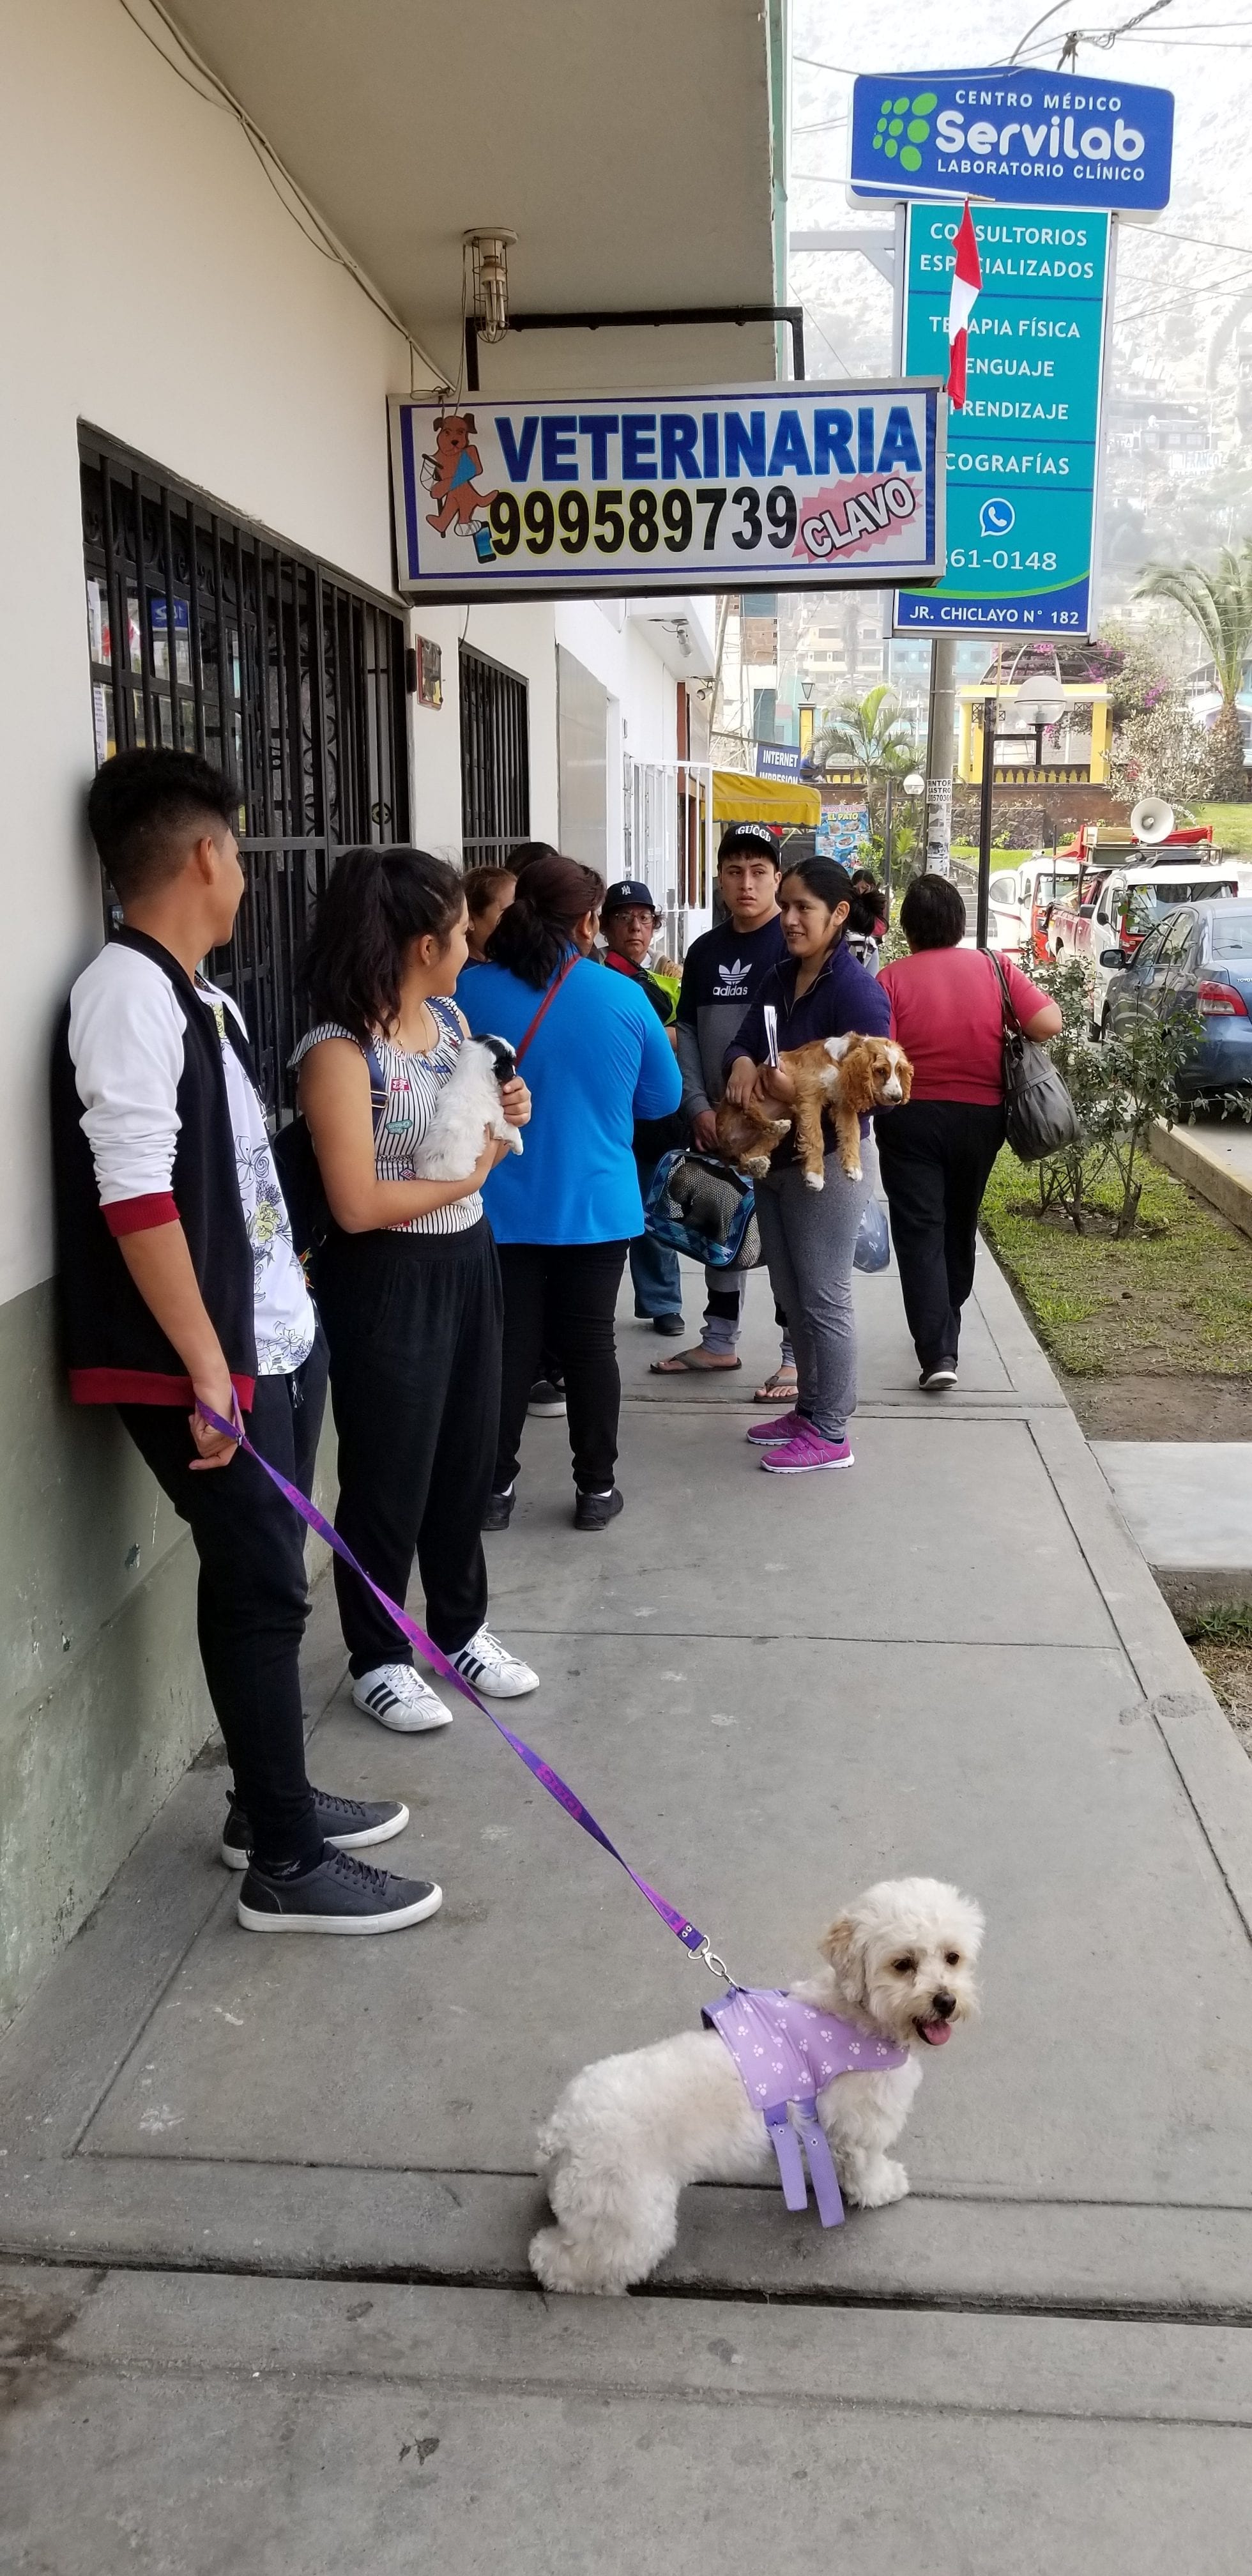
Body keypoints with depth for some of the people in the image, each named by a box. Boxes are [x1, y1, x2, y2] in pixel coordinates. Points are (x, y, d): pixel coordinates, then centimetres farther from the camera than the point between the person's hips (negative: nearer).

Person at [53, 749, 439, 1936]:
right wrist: (206, 1368, -22)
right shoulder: (127, 993, -16)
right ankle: (288, 1865, 10)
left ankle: (270, 1803, 31)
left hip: (275, 1342, 9)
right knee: (262, 1595, -2)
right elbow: (135, 1196, -22)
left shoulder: (195, 993, 13)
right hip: (205, 1363, -9)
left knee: (260, 1584, 16)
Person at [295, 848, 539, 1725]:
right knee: (391, 1475, 5)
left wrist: (505, 1119, -4)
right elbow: (356, 1205, -24)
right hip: (388, 1281, -8)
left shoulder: (451, 1018, 4)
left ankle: (463, 1626, 36)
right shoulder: (341, 1051, -20)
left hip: (468, 1259, 8)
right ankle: (379, 1659, 23)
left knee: (469, 1457, 18)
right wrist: (467, 1176, -13)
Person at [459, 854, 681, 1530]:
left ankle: (494, 1486, 17)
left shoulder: (469, 992, -8)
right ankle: (596, 1487, 18)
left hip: (499, 1207, 0)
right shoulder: (623, 997, -8)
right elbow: (662, 1099, 3)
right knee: (589, 1343, 10)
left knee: (506, 1345, 9)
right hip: (595, 1206, 0)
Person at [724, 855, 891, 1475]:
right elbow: (743, 1041, 12)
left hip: (827, 1163, -9)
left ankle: (831, 1433, 7)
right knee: (791, 1295, 17)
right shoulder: (778, 980, 9)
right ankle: (809, 1409, 30)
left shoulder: (858, 992, -17)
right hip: (772, 1156, 9)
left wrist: (802, 1090, -34)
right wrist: (743, 1062, -13)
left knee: (824, 1300, -2)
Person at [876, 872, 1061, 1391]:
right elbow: (1049, 1023, -8)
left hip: (912, 1118, -3)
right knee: (959, 1226, 21)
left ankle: (937, 1353, -12)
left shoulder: (892, 978, -10)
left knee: (919, 1232, -1)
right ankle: (946, 1328, 37)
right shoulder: (995, 969, -2)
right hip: (981, 1115, 3)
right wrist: (1005, 1031, 10)